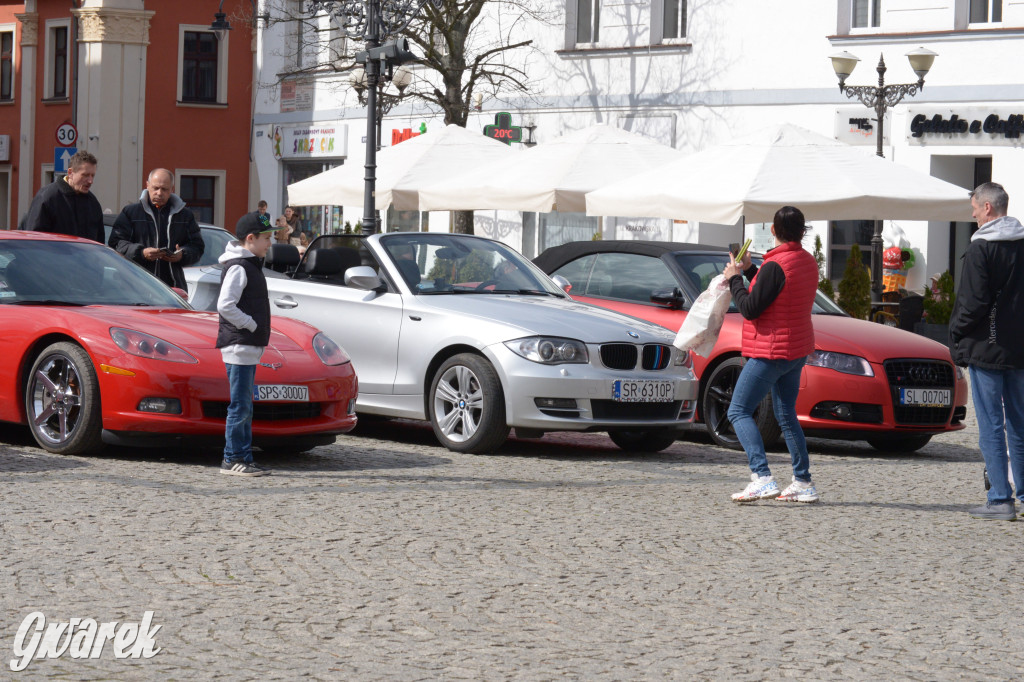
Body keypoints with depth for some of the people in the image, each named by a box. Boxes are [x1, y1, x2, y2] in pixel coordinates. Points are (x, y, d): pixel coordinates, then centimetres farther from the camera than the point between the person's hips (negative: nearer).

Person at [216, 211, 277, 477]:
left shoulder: (250, 265, 17)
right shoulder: (238, 267, -13)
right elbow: (225, 306, -22)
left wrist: (258, 332, 13)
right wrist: (251, 326, -16)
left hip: (249, 348, 10)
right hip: (239, 347, -10)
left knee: (245, 407, 12)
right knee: (240, 406, -7)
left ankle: (244, 458, 16)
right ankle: (233, 459, -3)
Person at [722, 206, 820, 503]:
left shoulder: (775, 266, -20)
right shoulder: (808, 261, 8)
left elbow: (750, 309, -18)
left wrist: (734, 279, -5)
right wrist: (749, 271, 18)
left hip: (771, 352, -9)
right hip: (797, 351, 9)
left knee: (739, 412, -6)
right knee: (786, 416, 18)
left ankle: (762, 479, -19)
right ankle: (803, 483, 16)